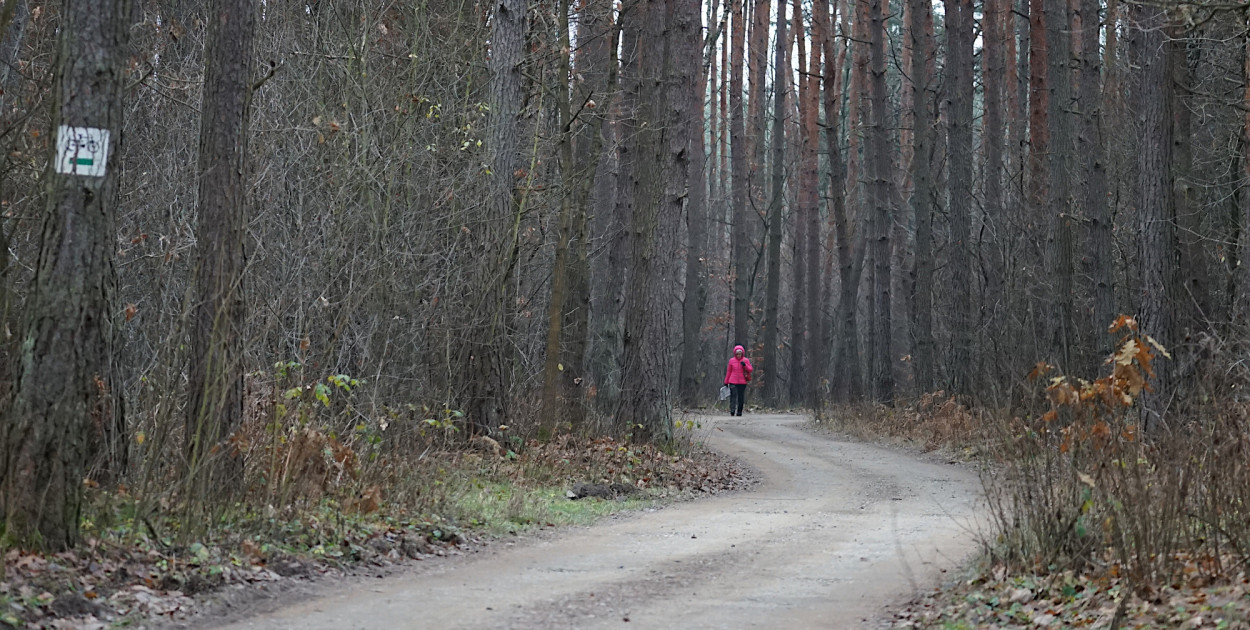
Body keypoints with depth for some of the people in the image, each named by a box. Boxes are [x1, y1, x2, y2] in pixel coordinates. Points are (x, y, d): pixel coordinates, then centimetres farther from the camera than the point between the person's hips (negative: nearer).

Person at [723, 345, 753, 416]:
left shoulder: (746, 360, 4)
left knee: (741, 397, 3)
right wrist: (726, 382, 12)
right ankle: (732, 410, -21)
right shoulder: (731, 361, 5)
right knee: (733, 395, -14)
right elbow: (728, 371, 11)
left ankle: (739, 411, 11)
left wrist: (745, 365, -16)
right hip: (733, 382, -1)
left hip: (742, 382, 1)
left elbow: (750, 370, 2)